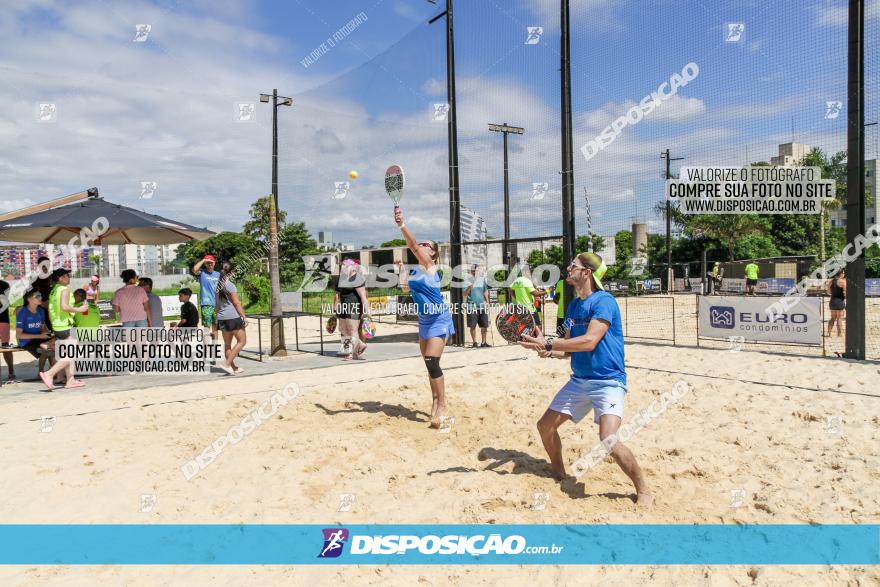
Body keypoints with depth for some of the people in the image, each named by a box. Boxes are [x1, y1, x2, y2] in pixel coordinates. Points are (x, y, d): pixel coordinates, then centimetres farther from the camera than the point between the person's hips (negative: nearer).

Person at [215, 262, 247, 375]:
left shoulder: (218, 286, 12)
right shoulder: (230, 285, -10)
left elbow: (217, 304, 17)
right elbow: (236, 303, -12)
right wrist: (244, 316, -9)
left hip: (221, 318, 8)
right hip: (233, 317, -8)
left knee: (227, 343, 11)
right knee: (242, 341, 0)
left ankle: (233, 368, 15)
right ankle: (227, 364, -9)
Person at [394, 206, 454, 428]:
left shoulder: (429, 265, -13)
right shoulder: (416, 269, 9)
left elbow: (413, 244, -27)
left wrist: (402, 224, -38)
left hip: (438, 319, -8)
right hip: (424, 320, 8)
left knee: (432, 362, -16)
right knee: (429, 364, 11)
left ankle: (442, 406, -8)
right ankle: (436, 403, 21)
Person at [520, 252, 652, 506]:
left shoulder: (604, 301, -15)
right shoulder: (573, 305, 11)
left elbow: (589, 342, -25)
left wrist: (548, 344, -23)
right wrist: (550, 351, -7)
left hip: (608, 381, -8)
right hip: (578, 380, 8)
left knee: (609, 440, -24)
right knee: (545, 426, 8)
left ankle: (643, 490, -1)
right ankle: (559, 473, 33)